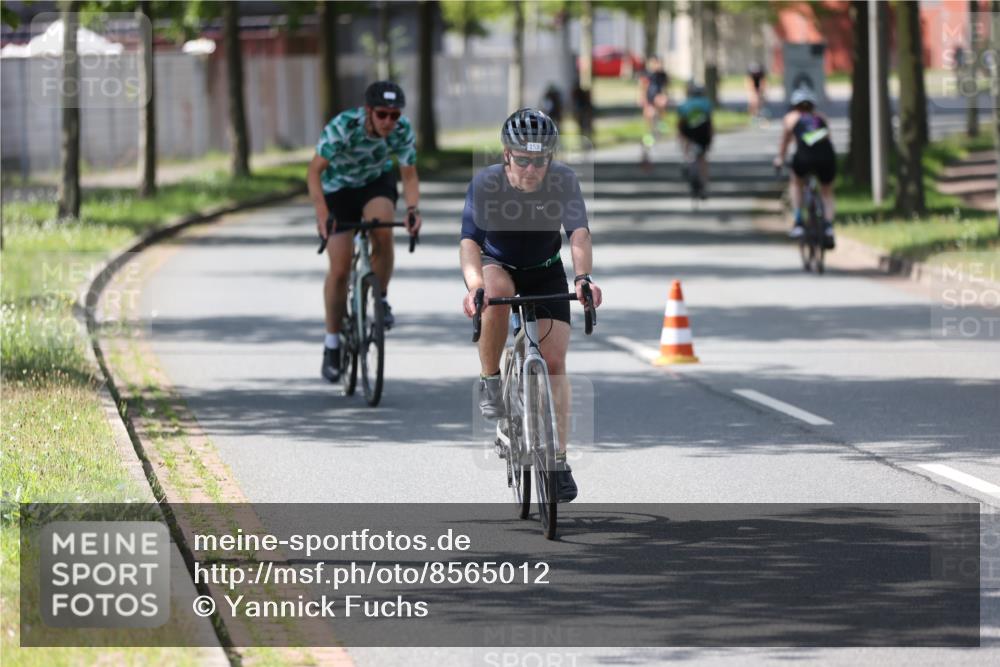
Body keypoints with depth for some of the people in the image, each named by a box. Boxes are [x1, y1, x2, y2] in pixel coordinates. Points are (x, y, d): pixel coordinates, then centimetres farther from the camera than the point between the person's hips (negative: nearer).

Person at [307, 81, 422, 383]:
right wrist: (321, 212, -45)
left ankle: (380, 301, -8)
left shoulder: (402, 129, -24)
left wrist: (412, 208, -35)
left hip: (377, 182, 1)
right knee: (340, 269, -7)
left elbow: (409, 176, -16)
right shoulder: (343, 126, -33)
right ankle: (332, 343, 10)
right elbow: (314, 171, -32)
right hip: (338, 188, -1)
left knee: (382, 231, -31)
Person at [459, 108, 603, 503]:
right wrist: (474, 286, -54)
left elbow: (579, 233, -35)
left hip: (545, 274, 1)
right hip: (497, 266, -1)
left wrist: (584, 277, -54)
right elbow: (469, 241, -35)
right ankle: (490, 382, -18)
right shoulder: (485, 184, -27)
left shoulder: (563, 182, -24)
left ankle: (558, 460, 0)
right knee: (497, 291, -37)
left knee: (553, 362, -8)